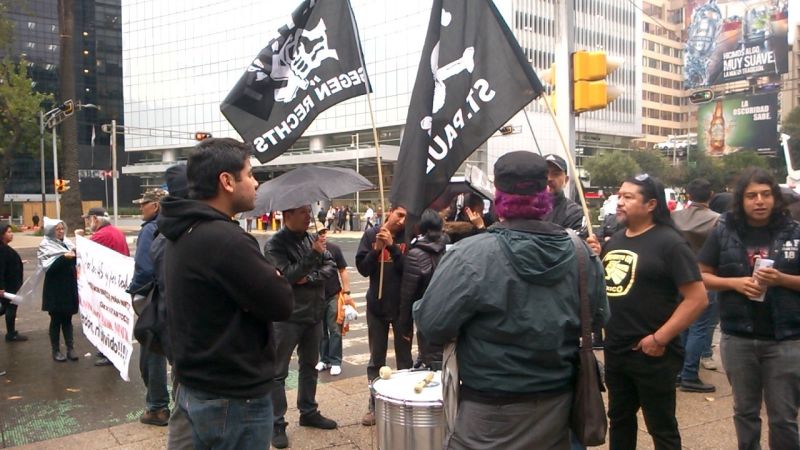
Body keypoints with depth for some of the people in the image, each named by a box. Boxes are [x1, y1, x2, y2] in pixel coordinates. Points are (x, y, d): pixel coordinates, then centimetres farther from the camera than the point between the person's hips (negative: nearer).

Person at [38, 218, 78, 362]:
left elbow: (75, 261, 15)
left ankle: (70, 348, 14)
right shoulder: (45, 245, -5)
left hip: (69, 287, 4)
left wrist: (75, 255, -5)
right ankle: (56, 350, 14)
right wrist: (63, 257, -26)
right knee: (56, 319, 4)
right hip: (55, 289, -4)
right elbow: (48, 266, -16)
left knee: (67, 318, 10)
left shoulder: (67, 242, 10)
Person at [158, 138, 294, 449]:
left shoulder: (183, 233, 7)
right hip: (234, 399, -9)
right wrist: (272, 276, -3)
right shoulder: (224, 238, -25)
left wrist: (262, 275, -3)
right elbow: (280, 304, -21)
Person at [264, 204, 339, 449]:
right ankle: (277, 424, 12)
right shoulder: (274, 244, -13)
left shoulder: (312, 238, 4)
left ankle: (309, 412, 34)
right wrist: (313, 253, -26)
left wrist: (311, 278, -14)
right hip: (287, 317, -6)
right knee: (278, 372, 3)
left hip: (314, 314, 6)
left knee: (309, 367, 19)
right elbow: (287, 276, -22)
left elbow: (331, 266, 2)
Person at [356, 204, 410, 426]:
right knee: (376, 359, 10)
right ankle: (375, 404, 20)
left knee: (404, 357, 10)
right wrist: (377, 249, -20)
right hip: (376, 304, 1)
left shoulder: (408, 237, -5)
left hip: (402, 306, -1)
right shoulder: (371, 234, -1)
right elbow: (362, 268, -5)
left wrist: (392, 246, -23)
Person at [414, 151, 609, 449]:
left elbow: (431, 325, -17)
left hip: (492, 416, -5)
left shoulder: (470, 256, -22)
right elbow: (599, 316, 9)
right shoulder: (581, 254, -6)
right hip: (558, 404, 5)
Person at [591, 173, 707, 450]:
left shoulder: (669, 242, -12)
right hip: (614, 351, 7)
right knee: (619, 419, 21)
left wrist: (659, 338, -18)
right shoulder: (614, 241, 10)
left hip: (651, 354, -7)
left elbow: (698, 299, -16)